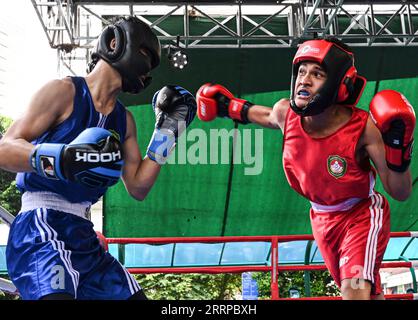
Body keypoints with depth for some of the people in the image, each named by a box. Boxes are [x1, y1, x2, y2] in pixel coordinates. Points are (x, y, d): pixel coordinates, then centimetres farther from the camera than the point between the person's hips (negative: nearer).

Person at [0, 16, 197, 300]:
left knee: (132, 295, 9)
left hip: (83, 234, 8)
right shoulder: (65, 91, -5)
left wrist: (167, 131, 11)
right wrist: (61, 159, -31)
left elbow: (138, 188, 14)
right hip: (41, 226, -8)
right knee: (56, 294, -30)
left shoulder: (124, 120, 15)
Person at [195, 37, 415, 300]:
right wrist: (230, 106, 14)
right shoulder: (285, 113, -19)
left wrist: (399, 150, -35)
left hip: (362, 216, -4)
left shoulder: (363, 128, -29)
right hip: (322, 219, 4)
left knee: (356, 291, -23)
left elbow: (401, 193, -22)